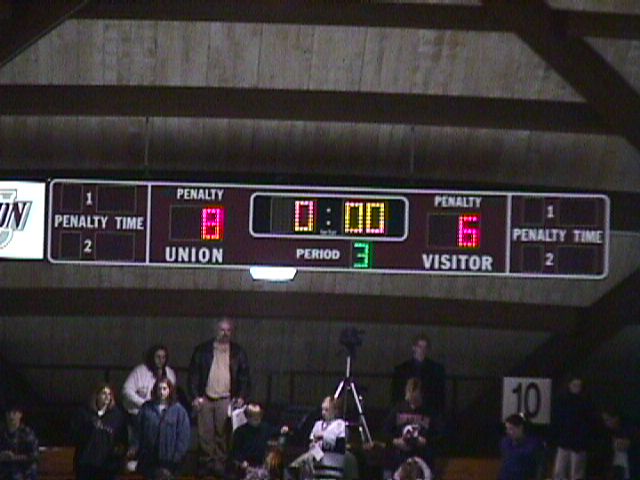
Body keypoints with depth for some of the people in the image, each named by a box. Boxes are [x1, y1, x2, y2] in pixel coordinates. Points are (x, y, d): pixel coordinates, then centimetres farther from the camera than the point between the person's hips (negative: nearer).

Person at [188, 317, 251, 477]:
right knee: (205, 435, -2)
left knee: (223, 435, -3)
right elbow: (193, 374, 7)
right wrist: (195, 396, -2)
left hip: (226, 400, 0)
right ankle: (206, 463, 5)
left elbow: (245, 377, 10)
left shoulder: (238, 353, 10)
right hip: (205, 399, 0)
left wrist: (241, 397, -2)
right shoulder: (202, 350, 8)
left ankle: (220, 464, 2)